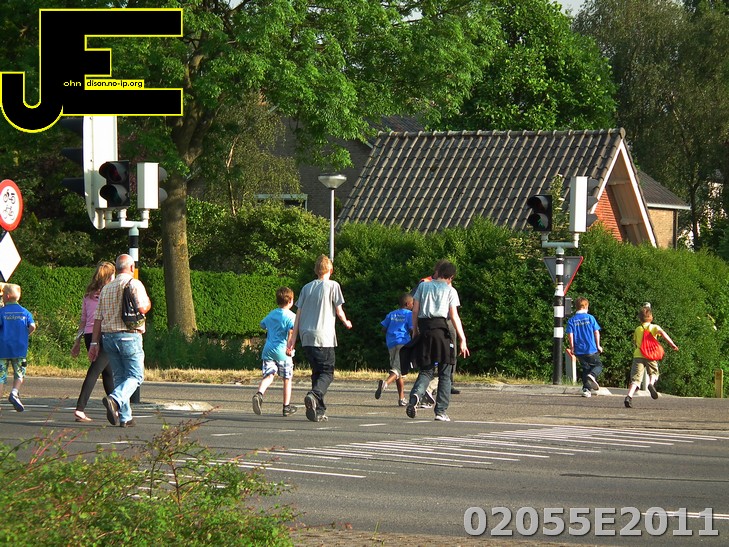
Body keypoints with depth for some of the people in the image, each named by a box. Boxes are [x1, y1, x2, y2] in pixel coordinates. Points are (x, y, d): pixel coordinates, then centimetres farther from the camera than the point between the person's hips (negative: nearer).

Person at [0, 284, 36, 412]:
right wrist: (25, 335, 12)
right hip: (20, 349, 2)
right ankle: (14, 393, -13)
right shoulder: (25, 312, 5)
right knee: (19, 375, 11)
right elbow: (32, 326, -4)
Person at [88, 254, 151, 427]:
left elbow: (98, 318, 12)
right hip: (129, 336, -6)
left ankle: (125, 417, 9)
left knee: (119, 376, 12)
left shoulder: (106, 288, 15)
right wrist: (148, 304, 8)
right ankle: (115, 399, -28)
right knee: (135, 376, -3)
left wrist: (94, 343, 13)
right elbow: (141, 308, -16)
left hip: (108, 336, 6)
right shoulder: (134, 284, -4)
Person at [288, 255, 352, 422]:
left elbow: (298, 313, 11)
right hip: (324, 337, -5)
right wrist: (346, 322, 21)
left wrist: (293, 338, 13)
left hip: (307, 337, 5)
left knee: (317, 372, 14)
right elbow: (339, 311, 0)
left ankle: (319, 410, 8)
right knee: (327, 373, -1)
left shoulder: (307, 287, 12)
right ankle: (314, 395, -29)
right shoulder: (333, 286, -1)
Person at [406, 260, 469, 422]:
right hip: (441, 329, -3)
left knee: (426, 371, 9)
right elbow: (454, 316, -2)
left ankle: (415, 395, -22)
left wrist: (415, 331, 17)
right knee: (445, 374, 6)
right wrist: (462, 339, -3)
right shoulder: (450, 290, 5)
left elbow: (415, 310, 9)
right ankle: (441, 411, 1)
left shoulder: (423, 286, 13)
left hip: (424, 329, 3)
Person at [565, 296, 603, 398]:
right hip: (591, 349, -2)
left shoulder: (571, 320, 0)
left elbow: (570, 335, -4)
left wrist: (572, 348, 4)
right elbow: (596, 332, -2)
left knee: (585, 369, 15)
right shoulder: (590, 318, -3)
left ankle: (586, 389, 9)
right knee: (598, 365, 14)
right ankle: (592, 375, -18)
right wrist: (598, 345, 6)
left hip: (579, 350, 2)